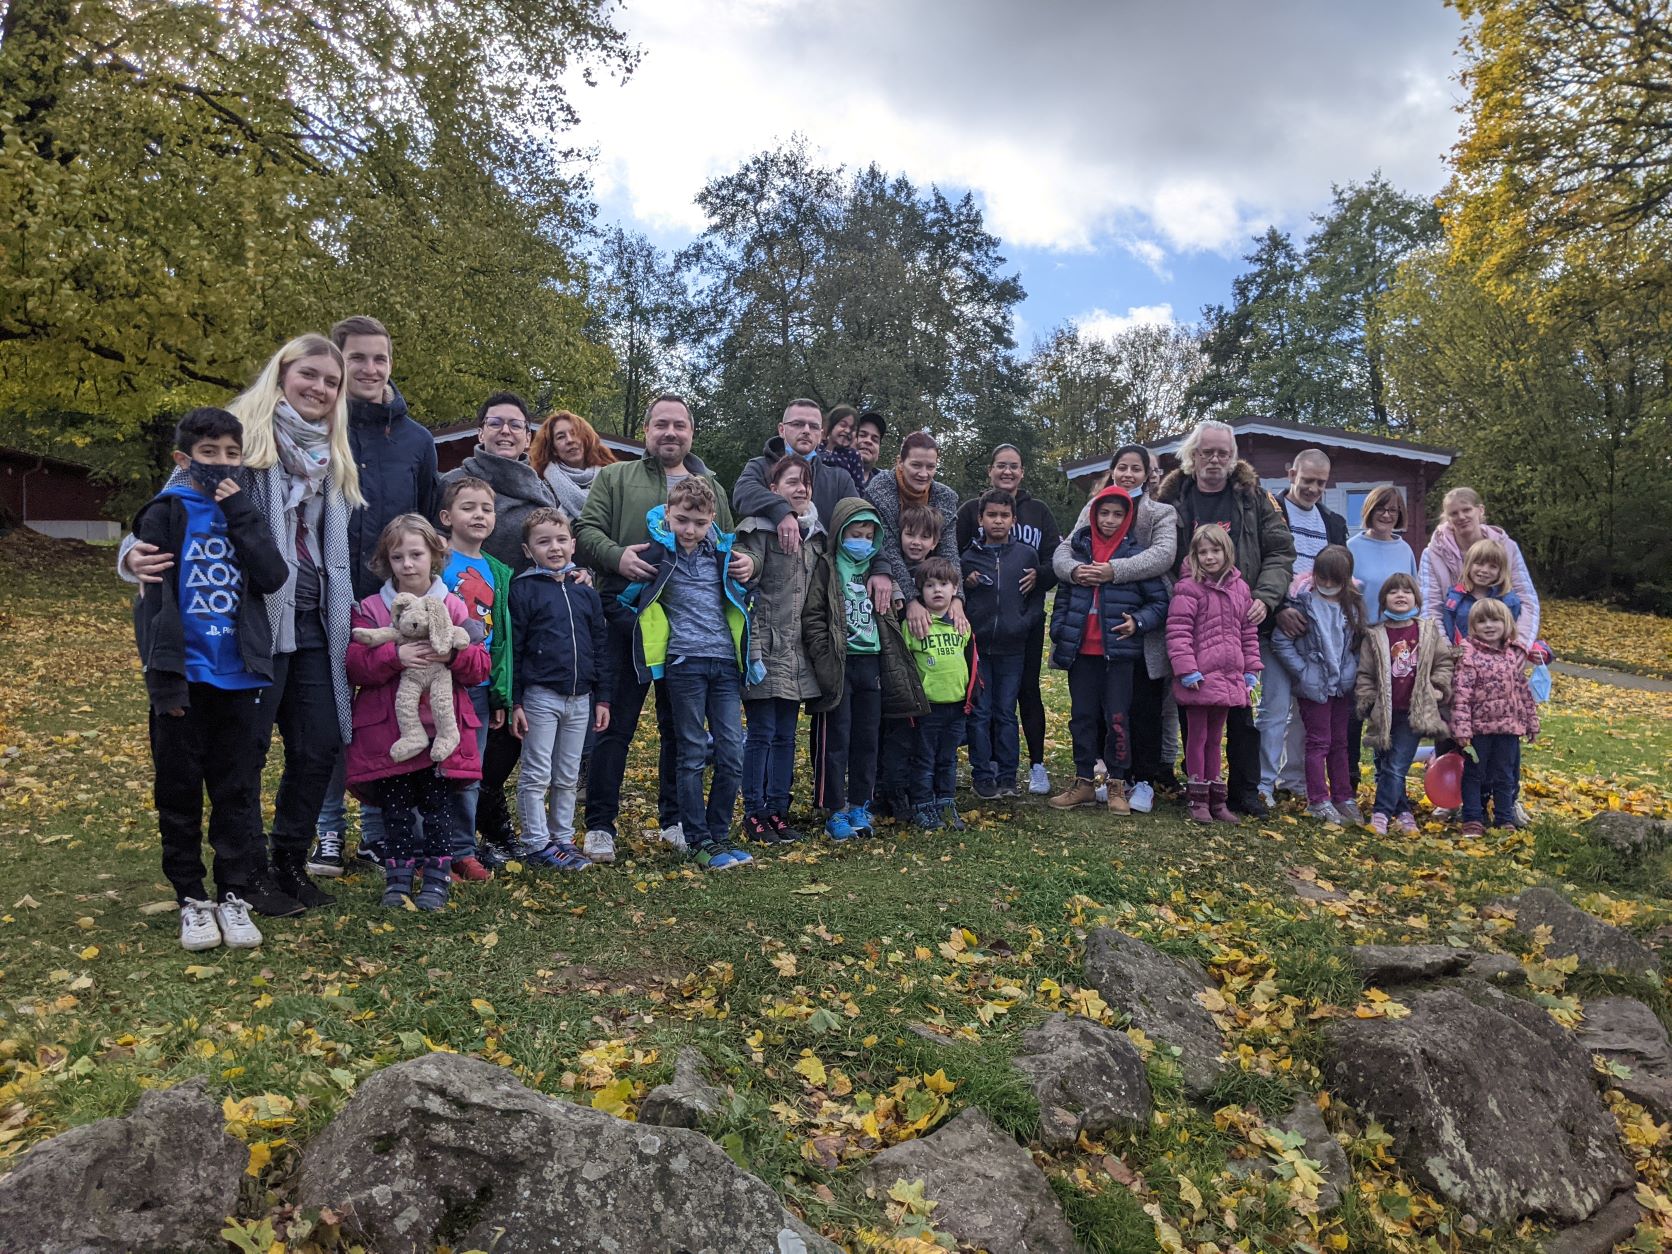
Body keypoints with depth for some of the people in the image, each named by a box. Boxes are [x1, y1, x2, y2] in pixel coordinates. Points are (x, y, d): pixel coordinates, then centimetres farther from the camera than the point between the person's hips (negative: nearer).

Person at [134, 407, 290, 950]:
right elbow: (151, 600, -7)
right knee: (179, 792, 7)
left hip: (238, 678, 3)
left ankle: (235, 895, 16)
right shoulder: (165, 514, -2)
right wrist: (162, 677, -13)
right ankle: (191, 898, 18)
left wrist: (240, 513, -10)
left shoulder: (244, 514, 9)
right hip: (184, 677, -3)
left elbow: (274, 578, -7)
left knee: (239, 792, 7)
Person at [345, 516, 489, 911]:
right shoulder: (371, 609, 5)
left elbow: (481, 666, 2)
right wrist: (394, 656, -21)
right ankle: (398, 878, 17)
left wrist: (453, 655, -18)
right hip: (389, 732, 0)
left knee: (438, 804, 4)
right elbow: (355, 665, -5)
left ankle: (436, 878, 13)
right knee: (395, 806, 6)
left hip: (442, 729, 0)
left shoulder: (454, 607, 7)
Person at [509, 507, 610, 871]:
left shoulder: (586, 591, 10)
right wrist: (515, 702, -11)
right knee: (536, 776, 3)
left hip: (580, 698, 5)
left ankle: (562, 838, 24)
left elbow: (600, 646, 13)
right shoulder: (524, 589, -5)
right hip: (540, 695, -5)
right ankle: (536, 844, 12)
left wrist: (602, 697, 10)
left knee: (568, 777, 13)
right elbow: (513, 648, -7)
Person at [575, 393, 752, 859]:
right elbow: (586, 529, 0)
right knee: (615, 724, 0)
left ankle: (675, 819, 23)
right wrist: (616, 556, -20)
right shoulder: (614, 478, 10)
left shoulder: (710, 488, 20)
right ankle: (600, 824, 9)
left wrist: (746, 563, 0)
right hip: (627, 622, -3)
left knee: (681, 727, 11)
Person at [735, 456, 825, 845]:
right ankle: (754, 814, 10)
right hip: (767, 648, -7)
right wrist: (751, 644, -19)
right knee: (762, 733, -1)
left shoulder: (815, 535, 15)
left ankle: (778, 810, 21)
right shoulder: (760, 529, -8)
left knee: (786, 735, 12)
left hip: (796, 652, 7)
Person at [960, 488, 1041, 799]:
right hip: (977, 646, 0)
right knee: (980, 713, 3)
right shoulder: (969, 555, 2)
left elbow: (1038, 597, 7)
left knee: (1006, 713, 7)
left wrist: (1026, 622, -7)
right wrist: (966, 585, -9)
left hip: (1011, 648, 0)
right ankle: (983, 776, 11)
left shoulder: (1027, 554, 4)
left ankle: (1007, 776, 15)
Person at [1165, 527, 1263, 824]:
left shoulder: (1240, 588, 10)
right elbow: (1178, 632, -14)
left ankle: (1215, 798, 25)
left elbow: (1249, 632, 15)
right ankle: (1198, 800, 13)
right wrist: (1187, 670, -19)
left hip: (1229, 678, 6)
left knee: (1214, 738, 16)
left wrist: (1251, 670, 12)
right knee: (1197, 737, 5)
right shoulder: (1188, 588, -10)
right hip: (1200, 678, -6)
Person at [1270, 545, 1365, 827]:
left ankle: (1343, 797, 24)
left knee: (1340, 742, 14)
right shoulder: (1302, 601, -12)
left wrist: (1352, 671, 0)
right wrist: (1303, 672, -14)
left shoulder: (1352, 605, 3)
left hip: (1342, 685, 5)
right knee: (1319, 742, 2)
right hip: (1314, 686, -5)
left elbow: (1359, 642, 13)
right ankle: (1318, 801, 10)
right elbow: (1281, 642, -13)